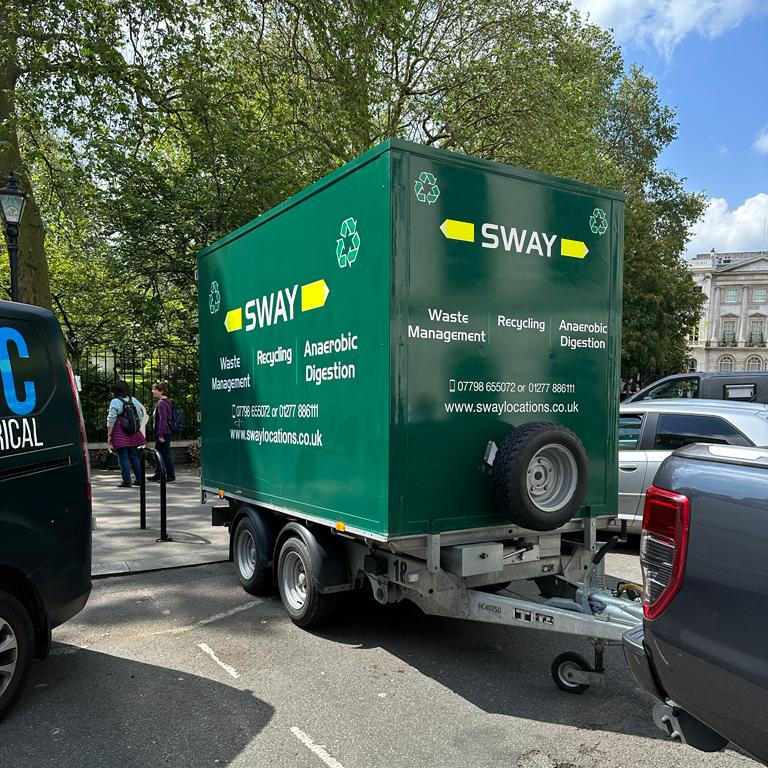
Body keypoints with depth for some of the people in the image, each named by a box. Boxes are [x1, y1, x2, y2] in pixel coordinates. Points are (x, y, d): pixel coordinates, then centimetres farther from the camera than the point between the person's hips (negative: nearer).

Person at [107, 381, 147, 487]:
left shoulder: (115, 402, -9)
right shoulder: (134, 400, 6)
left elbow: (111, 420, -11)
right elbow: (140, 416, 10)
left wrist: (109, 435, -6)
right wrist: (137, 429, 20)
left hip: (120, 434, -5)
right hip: (133, 434, 5)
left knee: (123, 456, -1)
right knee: (134, 455, 13)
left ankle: (126, 481, -2)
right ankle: (139, 479, 16)